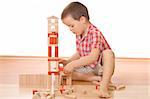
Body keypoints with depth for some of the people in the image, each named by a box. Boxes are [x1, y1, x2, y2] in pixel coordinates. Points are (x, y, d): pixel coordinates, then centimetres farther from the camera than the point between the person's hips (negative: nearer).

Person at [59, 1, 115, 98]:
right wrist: (68, 62, -2)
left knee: (108, 52, -38)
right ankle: (93, 78, -19)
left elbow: (93, 57, -34)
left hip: (101, 68, -7)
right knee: (64, 72, -10)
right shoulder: (79, 35, 2)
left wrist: (73, 64, -36)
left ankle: (104, 86, -43)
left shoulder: (95, 33, -24)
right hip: (88, 68, 8)